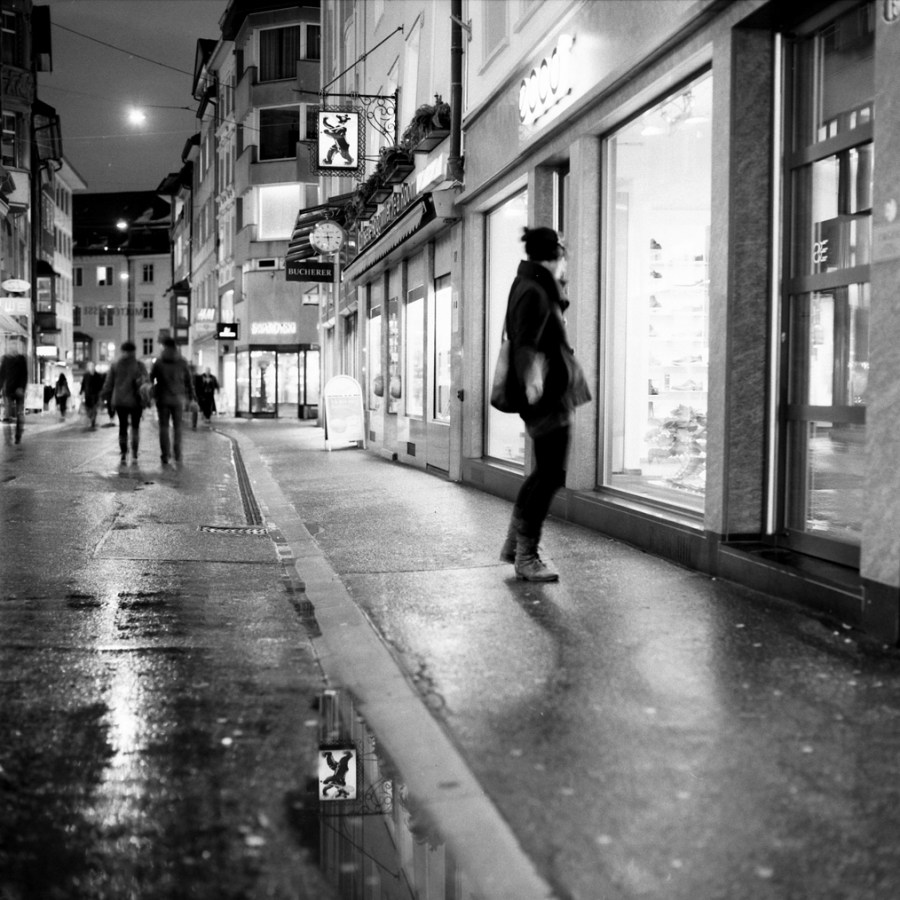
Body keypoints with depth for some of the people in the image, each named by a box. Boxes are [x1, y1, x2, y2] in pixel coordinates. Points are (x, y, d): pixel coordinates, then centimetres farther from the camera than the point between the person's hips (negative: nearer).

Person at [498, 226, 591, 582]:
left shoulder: (537, 287, 14)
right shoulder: (533, 293, -18)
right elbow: (526, 343, -32)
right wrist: (533, 379, -40)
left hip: (553, 394, 11)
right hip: (548, 397, -11)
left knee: (545, 472, 17)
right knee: (550, 474, -7)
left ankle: (513, 544, 27)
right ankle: (526, 557, 1)